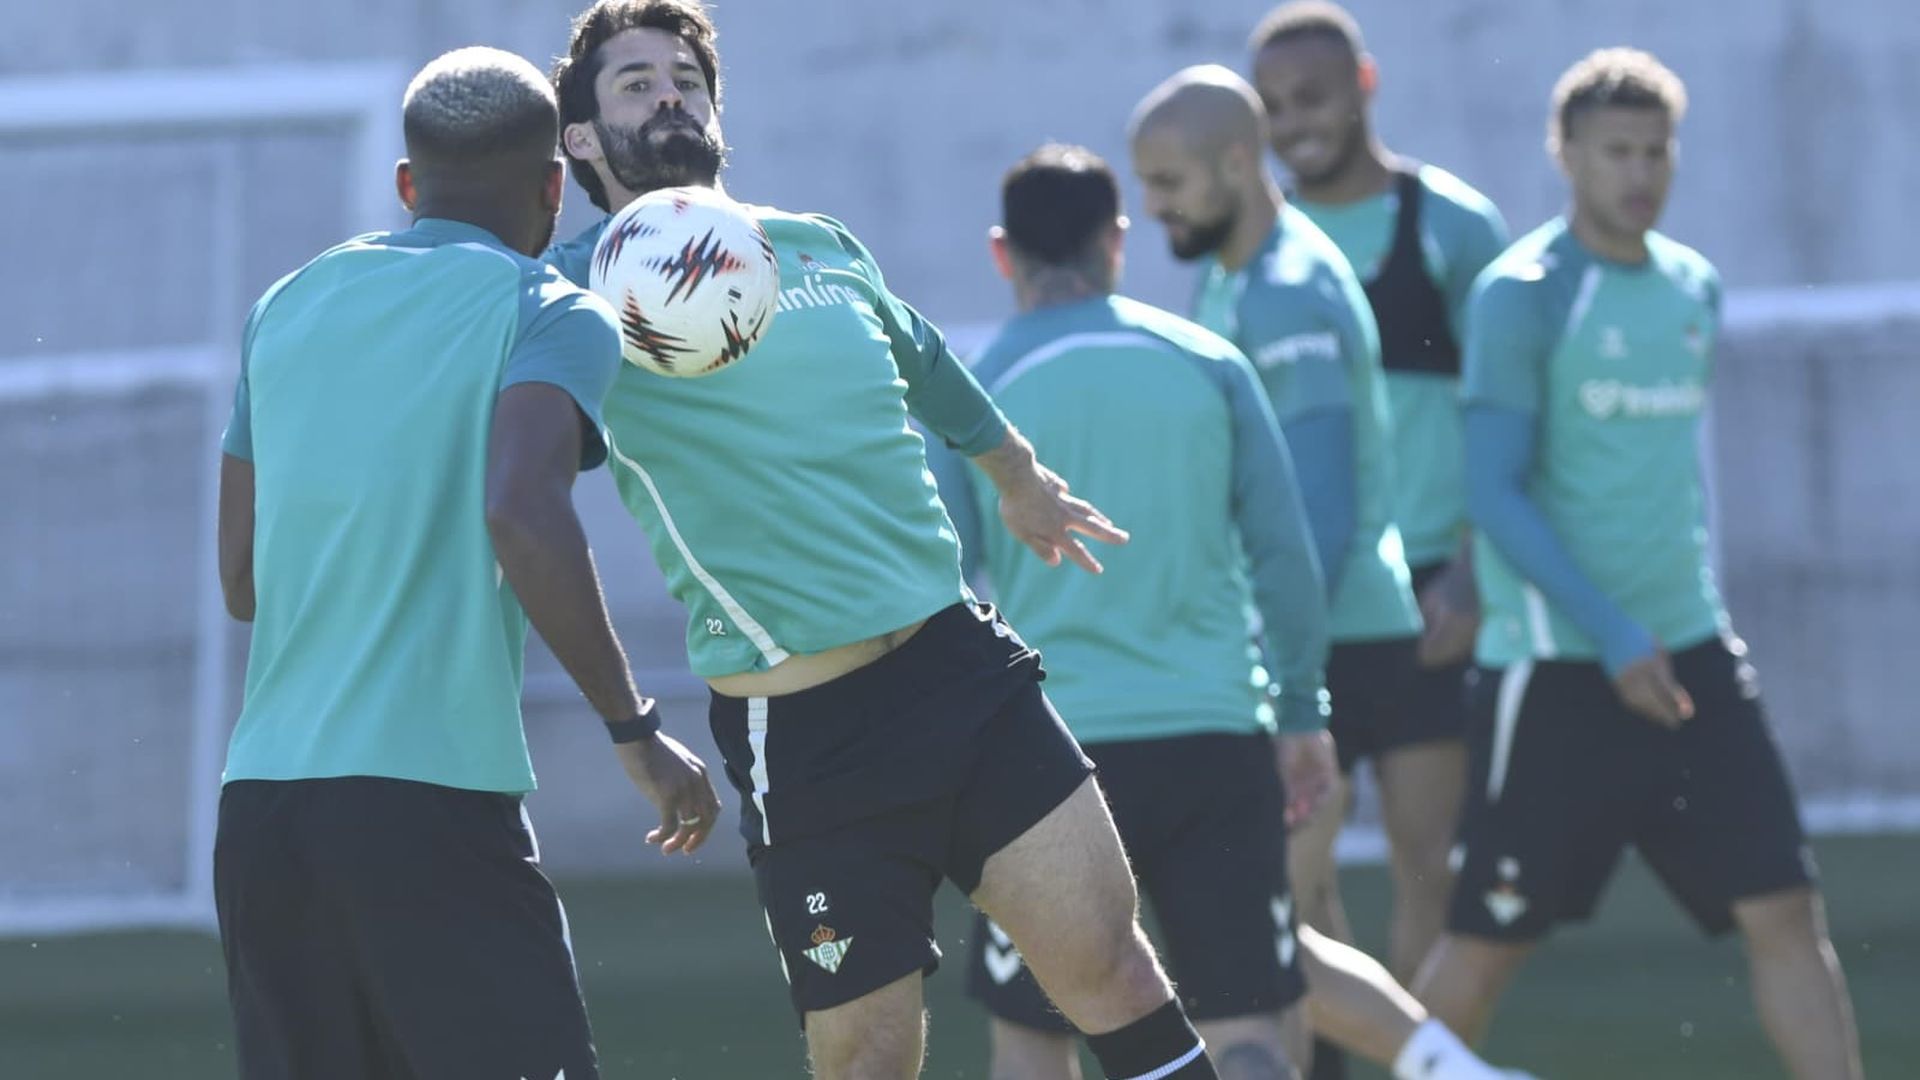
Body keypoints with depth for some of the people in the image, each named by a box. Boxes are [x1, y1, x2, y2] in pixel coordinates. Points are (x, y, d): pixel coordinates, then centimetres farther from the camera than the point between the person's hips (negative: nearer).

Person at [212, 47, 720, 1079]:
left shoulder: (287, 308, 18)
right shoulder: (550, 316, 0)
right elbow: (522, 514, -18)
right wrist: (634, 729, -12)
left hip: (256, 802, 6)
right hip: (432, 799, -6)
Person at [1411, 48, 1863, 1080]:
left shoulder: (1693, 287, 11)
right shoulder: (1522, 294, -9)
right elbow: (1495, 491, -15)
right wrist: (1612, 637, -20)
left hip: (1690, 651, 6)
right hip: (1555, 668, -6)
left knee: (1785, 909, -3)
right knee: (1486, 940, 0)